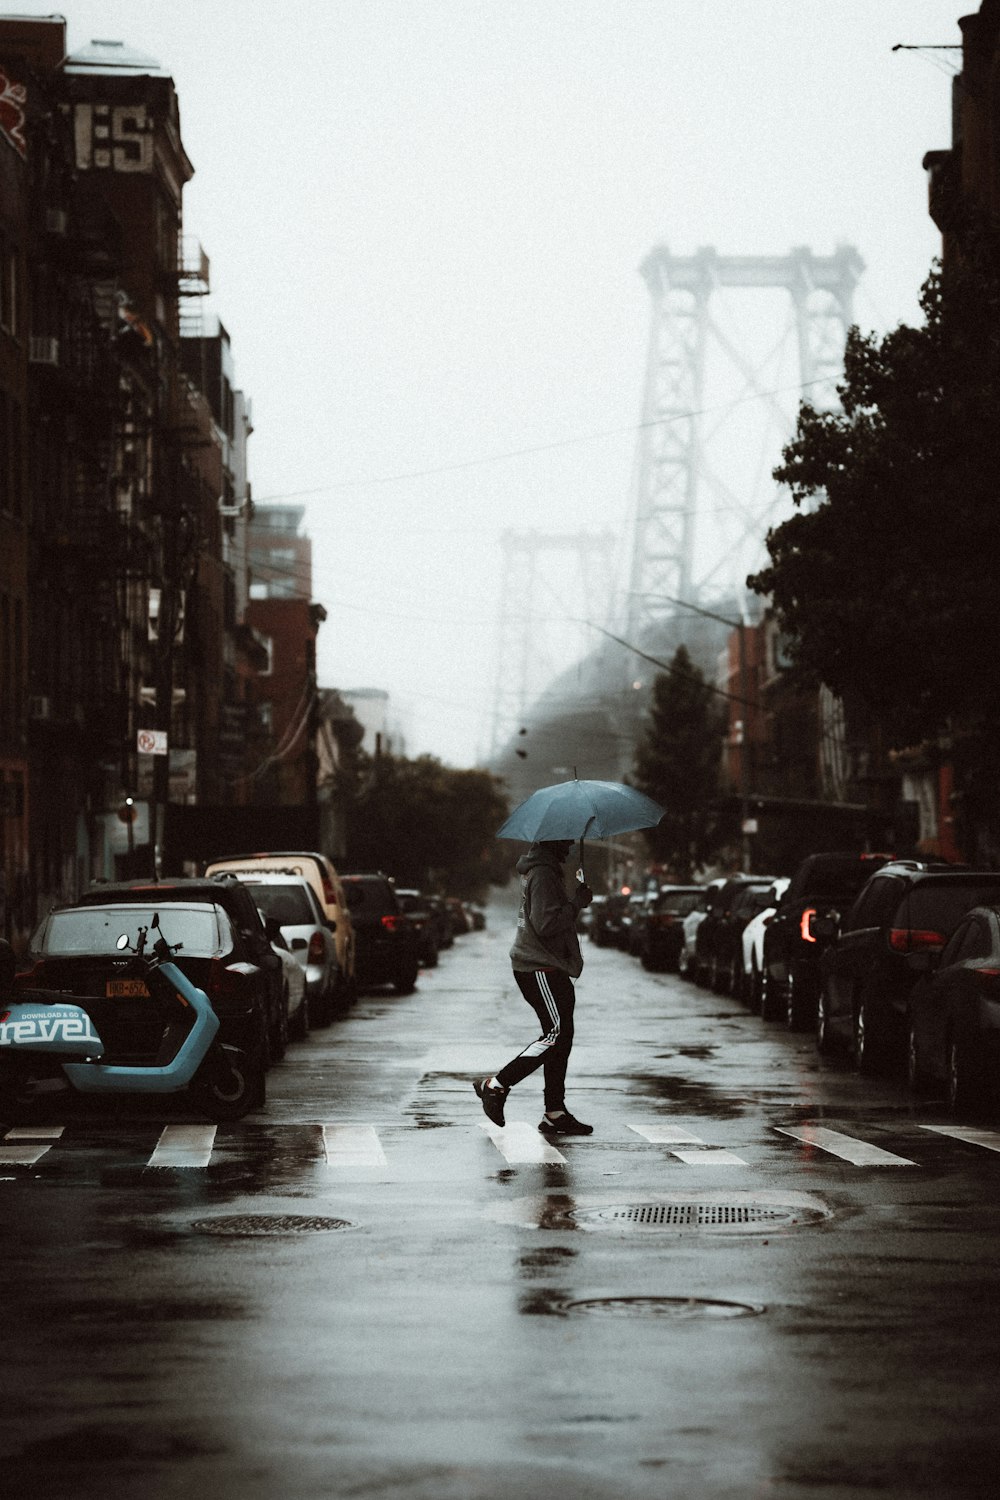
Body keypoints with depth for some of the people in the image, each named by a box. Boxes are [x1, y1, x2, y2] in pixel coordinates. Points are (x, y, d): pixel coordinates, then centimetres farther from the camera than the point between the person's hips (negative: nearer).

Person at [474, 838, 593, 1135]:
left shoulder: (546, 869, 18)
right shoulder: (542, 873, -16)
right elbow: (546, 923, -24)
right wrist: (577, 903, -15)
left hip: (549, 968, 11)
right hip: (540, 970, -11)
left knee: (560, 1037, 8)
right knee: (557, 1033, -12)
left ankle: (555, 1113, 9)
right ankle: (496, 1085, -8)